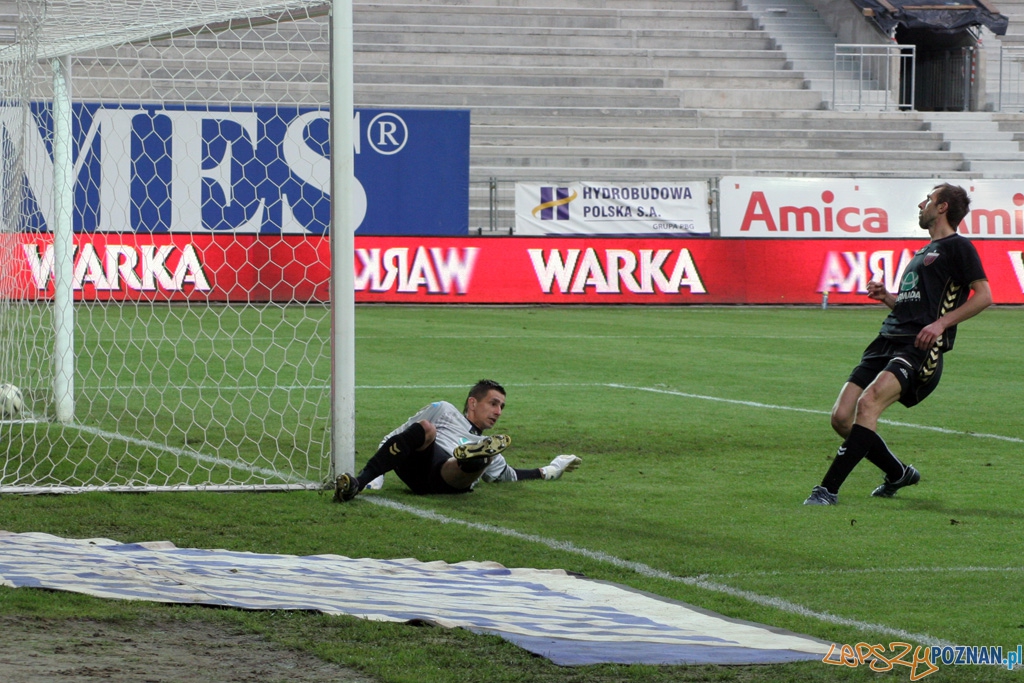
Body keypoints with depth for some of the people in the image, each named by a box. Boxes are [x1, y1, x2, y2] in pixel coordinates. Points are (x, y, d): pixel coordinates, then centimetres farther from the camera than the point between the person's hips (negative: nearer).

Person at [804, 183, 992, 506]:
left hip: (919, 348, -9)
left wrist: (942, 322, -15)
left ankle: (828, 489, -30)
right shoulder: (923, 253, 29)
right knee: (841, 417, -3)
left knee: (868, 403, -29)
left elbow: (983, 295, -6)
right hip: (887, 342, 9)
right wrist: (887, 297, 16)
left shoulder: (957, 247, 3)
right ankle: (898, 474, 19)